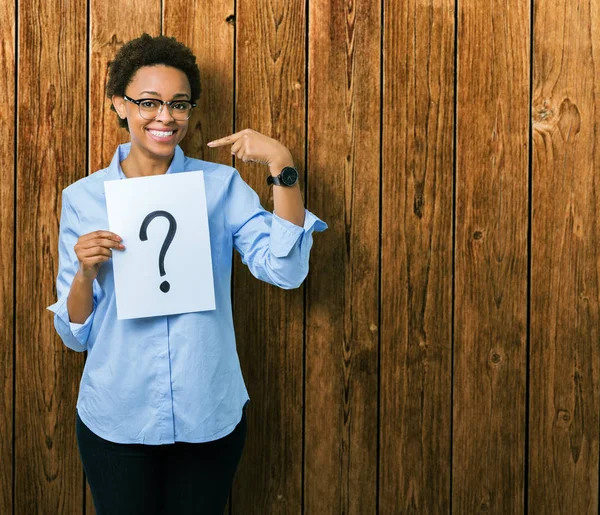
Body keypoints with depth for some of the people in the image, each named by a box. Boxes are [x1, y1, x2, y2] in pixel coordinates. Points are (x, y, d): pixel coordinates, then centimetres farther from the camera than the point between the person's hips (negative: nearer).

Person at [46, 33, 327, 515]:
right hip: (116, 419, 0)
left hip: (210, 417, 0)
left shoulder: (221, 185, -3)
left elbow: (285, 270, -17)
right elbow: (76, 334, 1)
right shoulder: (83, 197, -2)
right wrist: (85, 272, -19)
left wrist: (283, 167, -24)